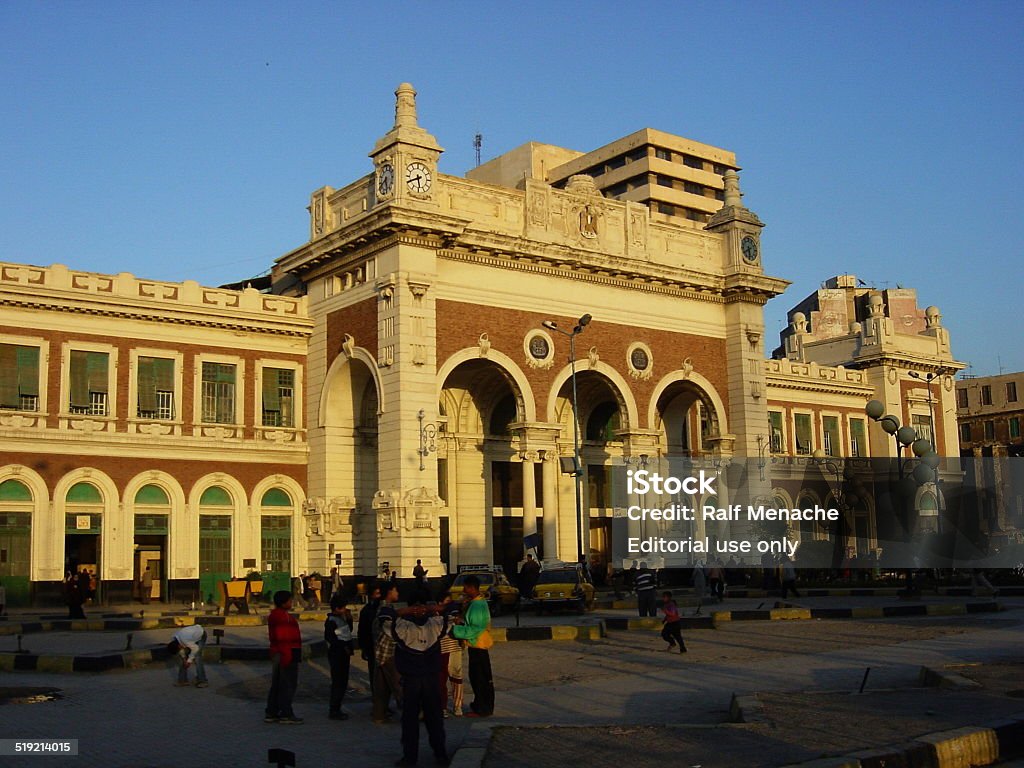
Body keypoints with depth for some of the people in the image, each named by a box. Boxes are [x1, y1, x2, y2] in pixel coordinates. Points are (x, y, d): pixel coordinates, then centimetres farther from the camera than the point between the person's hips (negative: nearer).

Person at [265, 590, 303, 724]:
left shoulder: (273, 615, 16)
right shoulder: (284, 616, -17)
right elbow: (283, 638, -23)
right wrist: (286, 655, -23)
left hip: (276, 654, 10)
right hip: (288, 654, -10)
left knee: (276, 684, 14)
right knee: (288, 685, -4)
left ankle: (271, 713, 18)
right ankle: (286, 714, -1)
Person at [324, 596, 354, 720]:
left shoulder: (341, 618, 14)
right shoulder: (331, 621, -13)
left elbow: (349, 631, 23)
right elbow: (329, 637, -18)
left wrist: (349, 619, 8)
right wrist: (343, 647, -16)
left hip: (344, 655, 9)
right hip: (336, 655, -9)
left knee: (342, 682, 12)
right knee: (338, 683, -8)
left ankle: (336, 710, 20)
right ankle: (334, 711, -4)